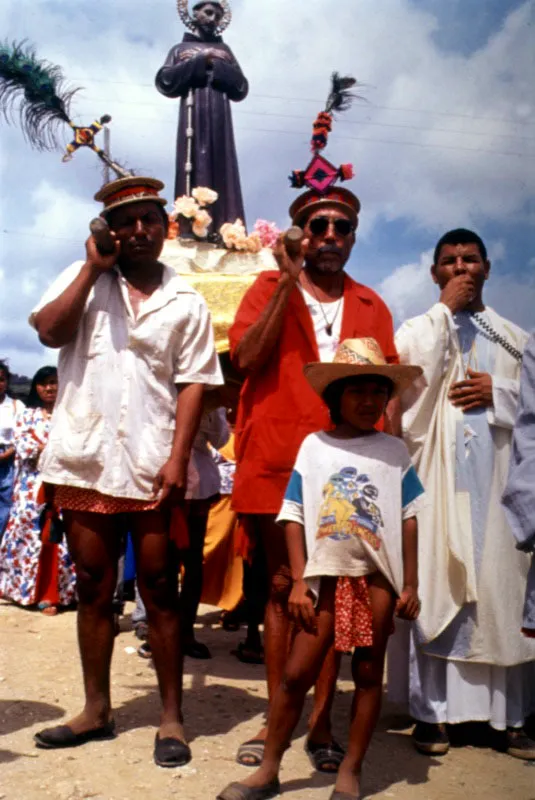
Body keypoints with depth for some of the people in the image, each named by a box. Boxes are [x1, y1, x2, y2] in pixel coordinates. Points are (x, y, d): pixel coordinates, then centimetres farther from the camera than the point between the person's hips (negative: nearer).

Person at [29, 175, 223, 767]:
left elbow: (192, 384, -1)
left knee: (158, 589, 4)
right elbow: (48, 331, -7)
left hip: (150, 466, -2)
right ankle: (96, 709, 26)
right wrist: (94, 267, -6)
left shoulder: (185, 302, 6)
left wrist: (178, 459, -11)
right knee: (94, 587, 12)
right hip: (83, 460, 2)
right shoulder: (84, 278, 10)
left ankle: (171, 718, 15)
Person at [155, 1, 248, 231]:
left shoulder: (224, 50, 20)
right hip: (193, 118, -2)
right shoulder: (181, 49, 15)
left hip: (219, 120, 2)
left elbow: (241, 88, 9)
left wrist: (216, 65, -3)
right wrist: (199, 61, -4)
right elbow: (164, 82, -1)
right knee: (195, 171, -11)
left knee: (221, 171, -6)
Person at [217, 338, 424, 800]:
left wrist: (410, 585, -1)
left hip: (377, 577, 0)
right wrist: (299, 581, -4)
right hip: (327, 576, 0)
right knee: (297, 672, 2)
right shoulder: (314, 446, 2)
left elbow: (409, 518, 2)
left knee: (369, 673, 9)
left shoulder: (395, 452, 2)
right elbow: (295, 516, 1)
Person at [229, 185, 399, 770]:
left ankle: (321, 723, 15)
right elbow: (245, 357, -9)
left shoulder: (371, 307, 14)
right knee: (283, 586, 6)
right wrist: (289, 282, -10)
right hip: (279, 461, -1)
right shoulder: (270, 288, 8)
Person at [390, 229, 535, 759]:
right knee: (435, 585, -3)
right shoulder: (418, 328, 11)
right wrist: (446, 308, -5)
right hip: (437, 474, -2)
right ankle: (431, 711, 5)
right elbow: (414, 375, -10)